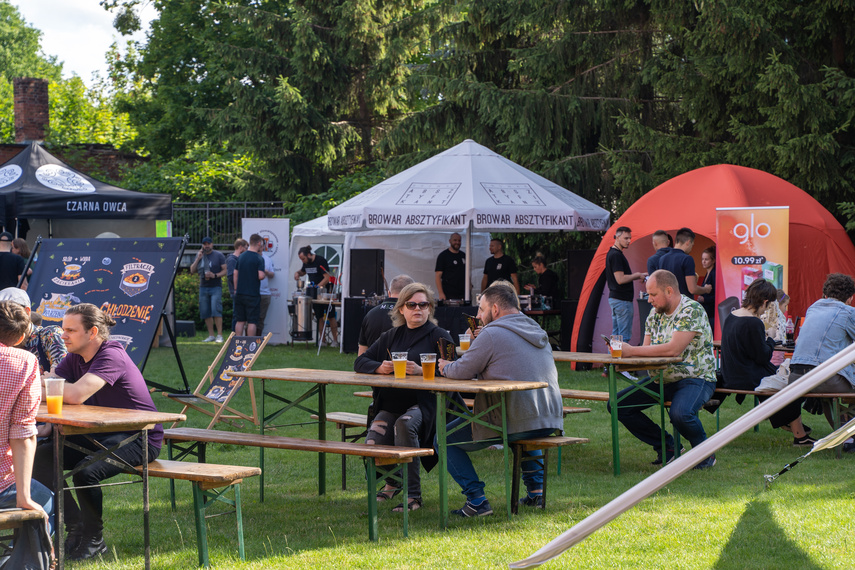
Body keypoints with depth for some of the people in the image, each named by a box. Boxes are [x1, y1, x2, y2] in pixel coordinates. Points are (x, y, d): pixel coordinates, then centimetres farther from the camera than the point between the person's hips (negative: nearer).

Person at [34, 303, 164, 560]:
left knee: (86, 472, -32)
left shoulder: (112, 356, -22)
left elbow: (77, 394, -36)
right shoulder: (76, 358, 6)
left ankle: (94, 539, -8)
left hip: (139, 439, -9)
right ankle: (75, 528, -1)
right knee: (42, 455, -10)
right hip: (99, 434, 9)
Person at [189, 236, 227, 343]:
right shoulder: (199, 255, 13)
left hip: (215, 287, -5)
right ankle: (211, 335, 9)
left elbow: (225, 270, -2)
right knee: (205, 313, 3)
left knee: (216, 310, -15)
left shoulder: (218, 255, 1)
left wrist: (215, 275, -17)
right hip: (203, 287, 5)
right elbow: (192, 270, 9)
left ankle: (219, 335, -13)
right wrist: (198, 259, -4)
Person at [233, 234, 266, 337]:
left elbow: (235, 274, 13)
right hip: (253, 294, -6)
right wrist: (265, 273, 3)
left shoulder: (241, 256, 9)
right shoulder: (259, 258, -10)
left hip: (240, 293, 6)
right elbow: (261, 276, -19)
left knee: (240, 320, 9)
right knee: (252, 321, -1)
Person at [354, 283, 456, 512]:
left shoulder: (439, 336, 5)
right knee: (372, 443, -20)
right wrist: (379, 367, -6)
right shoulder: (391, 336, 20)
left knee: (405, 424, -37)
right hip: (390, 405, 4)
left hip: (423, 403, -4)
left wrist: (422, 371, -23)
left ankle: (413, 494, -29)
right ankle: (392, 482, 16)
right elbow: (361, 362, 17)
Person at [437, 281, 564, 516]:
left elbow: (462, 371, -8)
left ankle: (477, 500, -4)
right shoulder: (537, 331, 16)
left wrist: (446, 367, 14)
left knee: (444, 439, 5)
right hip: (550, 421, 8)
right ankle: (535, 490, 30)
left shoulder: (492, 334, -10)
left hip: (515, 422, -8)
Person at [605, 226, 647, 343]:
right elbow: (620, 279, -22)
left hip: (614, 298, 10)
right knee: (624, 336, -8)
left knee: (616, 335, 13)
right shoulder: (616, 255, -16)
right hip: (622, 299, -10)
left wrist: (636, 275, 14)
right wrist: (637, 275, -10)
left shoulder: (612, 253, 16)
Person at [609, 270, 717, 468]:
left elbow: (674, 349, -27)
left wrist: (632, 351, -25)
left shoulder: (692, 310, -17)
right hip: (661, 379, 8)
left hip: (694, 378, -8)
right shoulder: (655, 313, 10)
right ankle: (665, 445, 9)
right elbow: (647, 351, 8)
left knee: (680, 413, -37)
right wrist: (621, 353, -13)